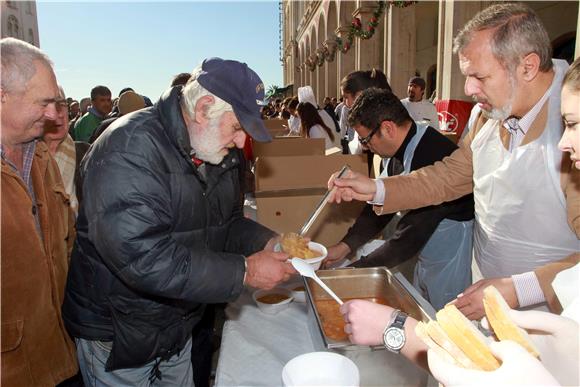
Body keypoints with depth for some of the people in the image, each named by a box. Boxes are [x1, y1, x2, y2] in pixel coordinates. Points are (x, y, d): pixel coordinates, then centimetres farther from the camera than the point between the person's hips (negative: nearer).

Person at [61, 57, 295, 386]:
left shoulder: (221, 155, -1)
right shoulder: (130, 149, -28)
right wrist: (244, 271, -31)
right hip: (118, 337, -7)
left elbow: (229, 223, 8)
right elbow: (143, 258, -35)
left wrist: (269, 242, -12)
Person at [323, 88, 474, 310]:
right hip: (427, 254, 8)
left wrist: (353, 271, -20)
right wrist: (345, 246, -5)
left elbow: (409, 238, -28)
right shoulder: (399, 151, -3)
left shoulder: (432, 157, -31)